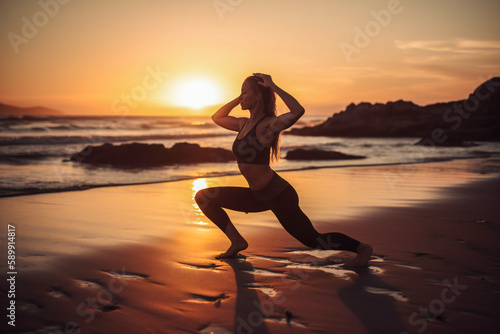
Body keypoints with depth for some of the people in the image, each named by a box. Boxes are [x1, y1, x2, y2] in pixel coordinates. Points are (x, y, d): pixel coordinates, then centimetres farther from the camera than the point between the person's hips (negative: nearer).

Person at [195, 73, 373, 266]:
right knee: (203, 198, 6)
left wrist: (272, 86, -26)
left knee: (313, 240, 1)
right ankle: (237, 241, 12)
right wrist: (239, 99, 12)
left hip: (279, 197, -8)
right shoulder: (244, 124, 8)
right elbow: (217, 118, 26)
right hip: (259, 197, 8)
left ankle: (362, 248, 22)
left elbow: (298, 111, -36)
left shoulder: (268, 124, -17)